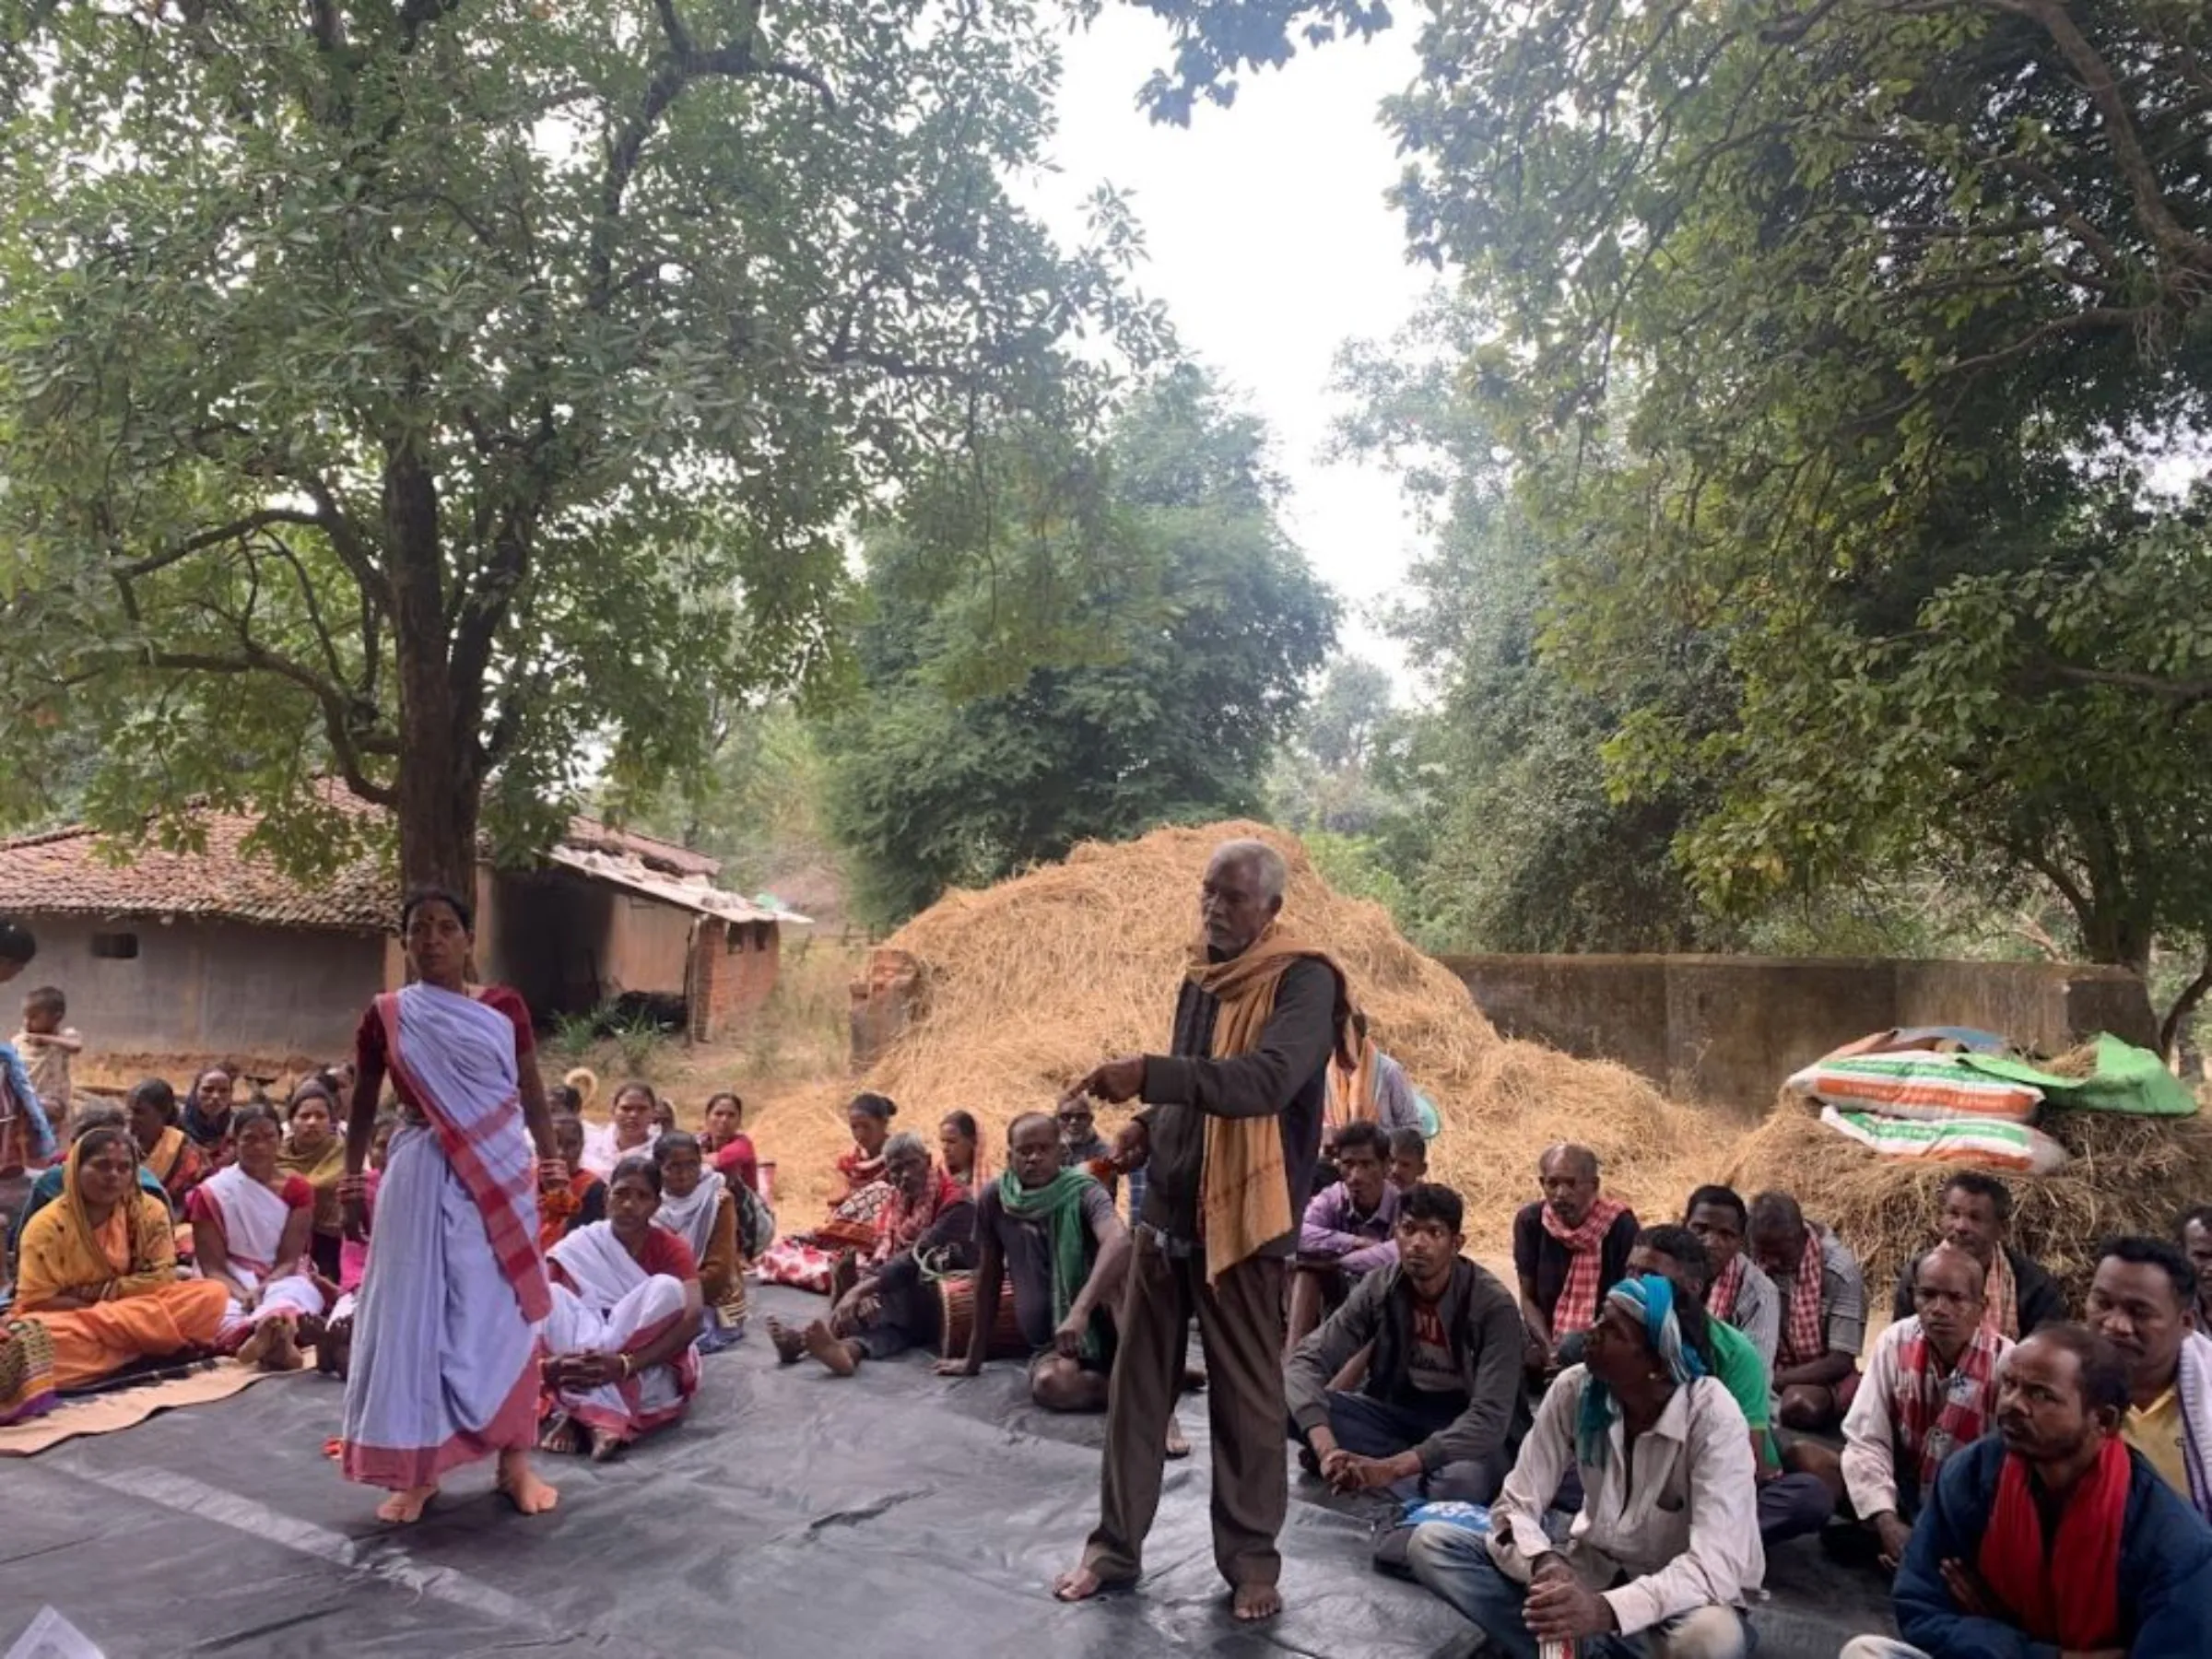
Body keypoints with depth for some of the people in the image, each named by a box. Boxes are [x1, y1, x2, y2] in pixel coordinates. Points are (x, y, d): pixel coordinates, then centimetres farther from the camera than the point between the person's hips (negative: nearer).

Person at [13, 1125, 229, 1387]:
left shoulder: (150, 1211, 0)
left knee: (212, 1295, -25)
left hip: (138, 1311, 4)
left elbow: (161, 1278, -4)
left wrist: (100, 1291, -12)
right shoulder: (47, 1225, -7)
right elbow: (35, 1302, -11)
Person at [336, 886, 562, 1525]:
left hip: (501, 1175, 0)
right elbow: (362, 1106, 11)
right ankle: (416, 1470, 14)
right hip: (422, 1176, 0)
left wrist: (552, 1166, 3)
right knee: (414, 1314, 2)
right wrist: (352, 1184, 9)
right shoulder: (385, 1016, 2)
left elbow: (532, 1094, 7)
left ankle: (515, 1461, 14)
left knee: (503, 1312, 4)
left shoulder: (504, 1007, 1)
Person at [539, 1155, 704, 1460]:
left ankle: (574, 1412, -29)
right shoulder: (578, 1245, 0)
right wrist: (544, 1361, -34)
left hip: (648, 1367, -1)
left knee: (667, 1288, -28)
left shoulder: (671, 1248, -4)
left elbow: (693, 1316, -22)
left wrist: (626, 1364, -36)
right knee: (552, 1295, -22)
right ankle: (600, 1414, -35)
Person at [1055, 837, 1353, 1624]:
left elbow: (1265, 1081, -30)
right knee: (1138, 1382, 11)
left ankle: (1251, 1559, 21)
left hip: (1240, 1216, -6)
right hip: (1166, 1207, 7)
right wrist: (1149, 1122, 1)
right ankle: (1115, 1543, 23)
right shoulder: (1200, 977, 10)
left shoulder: (1302, 981, -14)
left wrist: (1150, 1073, -38)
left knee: (1245, 1395, 5)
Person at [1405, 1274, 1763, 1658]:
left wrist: (1608, 1609, -47)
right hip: (1592, 1569, 4)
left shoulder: (1714, 1418, -24)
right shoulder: (1574, 1388, -13)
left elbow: (1716, 1564, -33)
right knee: (1430, 1543, -14)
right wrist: (1544, 1563, -33)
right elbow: (1516, 1505, -9)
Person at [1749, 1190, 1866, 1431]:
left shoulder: (1839, 1270, -18)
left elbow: (1842, 1361, -18)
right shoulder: (1751, 1264, -9)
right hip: (1768, 1368, 3)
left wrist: (1773, 1381, -27)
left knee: (1798, 1404, -36)